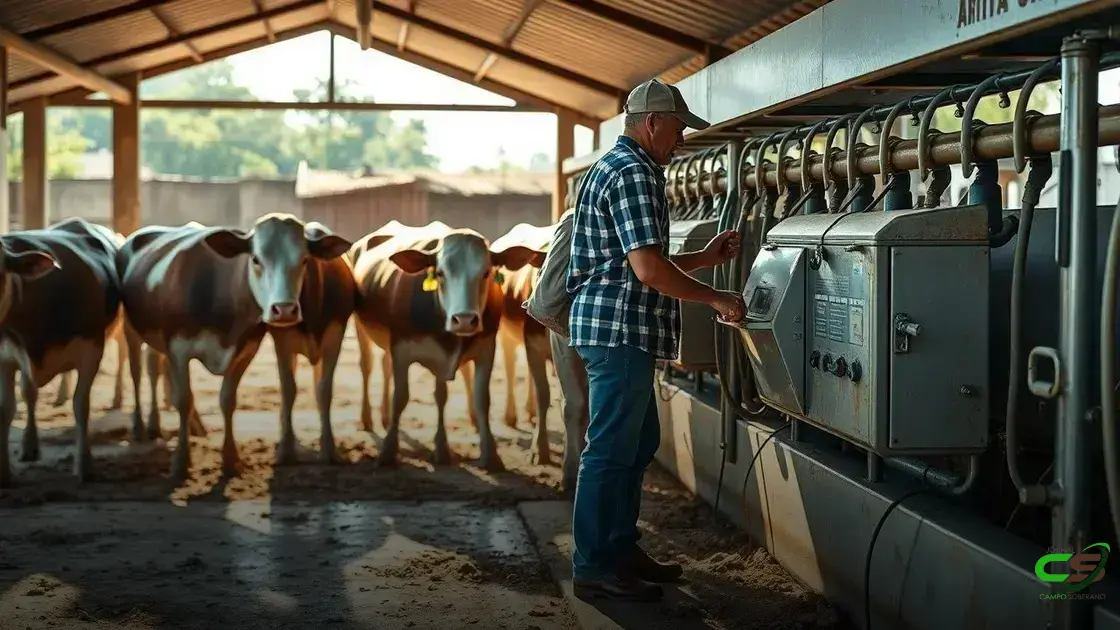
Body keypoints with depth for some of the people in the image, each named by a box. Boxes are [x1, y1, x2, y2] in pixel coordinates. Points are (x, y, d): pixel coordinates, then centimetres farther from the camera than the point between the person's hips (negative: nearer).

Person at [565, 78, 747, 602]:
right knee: (611, 449, -5)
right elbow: (648, 269, -22)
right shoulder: (632, 172, -15)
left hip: (619, 328, 11)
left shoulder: (619, 166, 19)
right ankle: (594, 568, 1)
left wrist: (705, 258, 17)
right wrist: (715, 299, -13)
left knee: (638, 442, 17)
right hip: (619, 328, -11)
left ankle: (620, 548, 24)